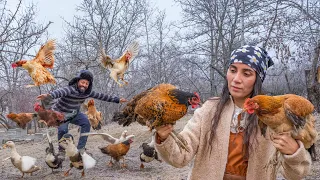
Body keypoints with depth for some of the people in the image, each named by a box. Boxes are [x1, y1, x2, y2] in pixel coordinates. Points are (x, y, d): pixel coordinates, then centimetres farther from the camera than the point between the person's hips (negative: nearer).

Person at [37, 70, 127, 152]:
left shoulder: (88, 92, -10)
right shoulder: (71, 89, -31)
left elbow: (101, 96, -2)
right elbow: (60, 91, -51)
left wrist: (117, 100, 0)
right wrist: (48, 96, -72)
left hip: (74, 113, 6)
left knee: (86, 123, -16)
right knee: (63, 130, -27)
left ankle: (80, 148, -6)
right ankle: (62, 150, -1)